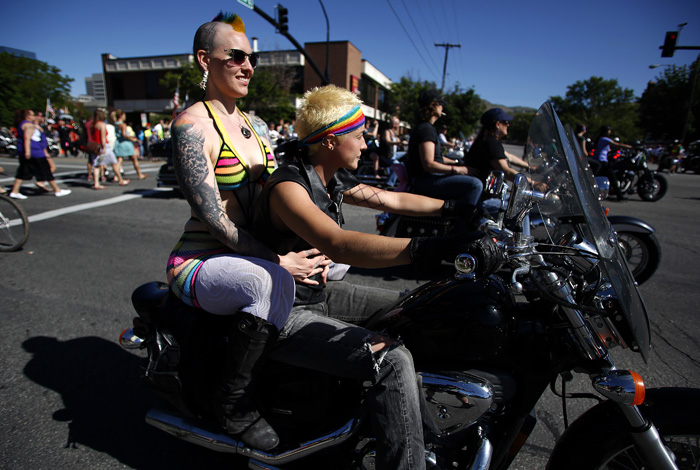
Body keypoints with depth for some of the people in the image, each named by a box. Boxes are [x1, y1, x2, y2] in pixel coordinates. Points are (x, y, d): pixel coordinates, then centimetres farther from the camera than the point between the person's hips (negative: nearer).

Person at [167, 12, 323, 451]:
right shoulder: (192, 124, -12)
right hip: (199, 263, -7)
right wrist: (280, 261, -27)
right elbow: (213, 217, -20)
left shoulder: (256, 126, 11)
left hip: (255, 255, 8)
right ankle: (232, 398, -11)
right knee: (273, 281, -37)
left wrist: (307, 248, -7)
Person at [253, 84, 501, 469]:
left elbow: (392, 200, 13)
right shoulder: (288, 186, -23)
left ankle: (421, 426, 31)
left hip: (317, 292, 9)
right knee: (392, 361, -25)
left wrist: (454, 208, 13)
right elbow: (338, 245, -40)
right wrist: (429, 248, -46)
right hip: (283, 315, -9)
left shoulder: (332, 180, 5)